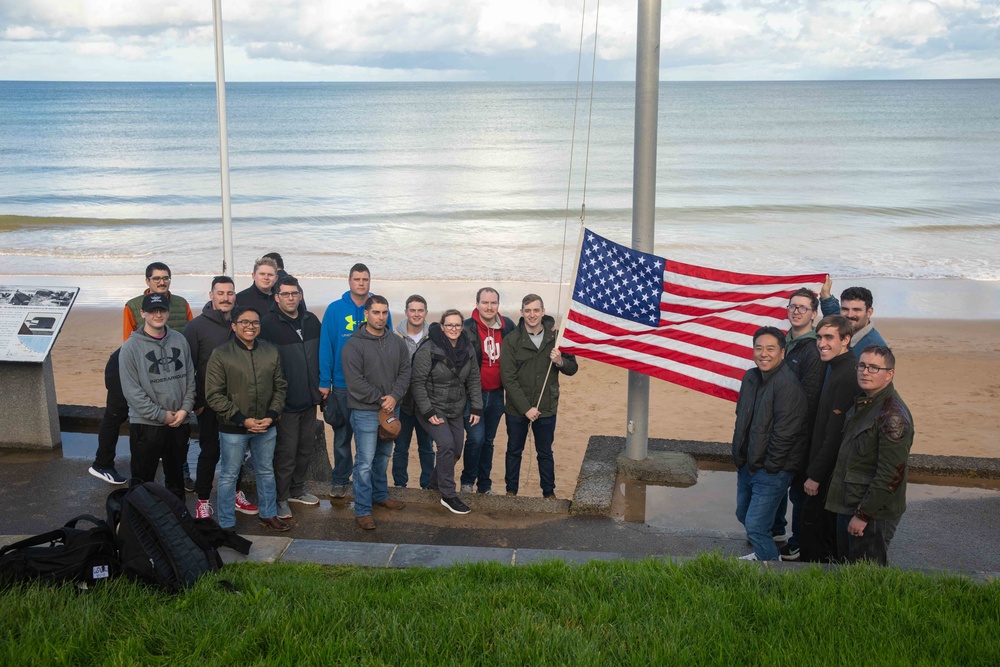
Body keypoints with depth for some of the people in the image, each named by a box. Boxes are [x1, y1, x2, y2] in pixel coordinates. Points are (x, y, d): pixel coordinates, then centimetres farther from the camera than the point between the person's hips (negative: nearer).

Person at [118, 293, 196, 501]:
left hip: (179, 422, 4)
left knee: (176, 476, 19)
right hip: (146, 424, -4)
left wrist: (185, 408, -6)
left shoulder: (179, 340, 4)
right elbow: (131, 390, -13)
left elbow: (190, 377, 7)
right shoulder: (131, 347, -10)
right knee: (143, 480, 5)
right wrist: (162, 415, -15)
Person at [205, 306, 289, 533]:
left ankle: (268, 515, 36)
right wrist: (242, 420, -16)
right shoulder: (221, 354, -12)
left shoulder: (271, 352, 0)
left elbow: (280, 387, 7)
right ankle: (227, 524, 21)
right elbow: (214, 395, -13)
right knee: (229, 475, 8)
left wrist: (272, 416, -7)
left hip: (265, 427, 4)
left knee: (266, 472, 18)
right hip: (233, 429, -4)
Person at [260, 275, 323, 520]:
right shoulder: (269, 324, -13)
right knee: (286, 451, 0)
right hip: (285, 400, -6)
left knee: (306, 447, 17)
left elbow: (320, 353, 16)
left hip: (309, 398, 6)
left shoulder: (311, 321, 6)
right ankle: (281, 498, 13)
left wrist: (320, 385, 13)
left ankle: (297, 490, 33)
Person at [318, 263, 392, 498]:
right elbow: (326, 346, -6)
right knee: (342, 435, 9)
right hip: (342, 385, -1)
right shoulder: (335, 309, -4)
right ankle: (339, 479, 21)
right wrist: (324, 382, -10)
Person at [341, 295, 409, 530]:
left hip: (390, 409, 6)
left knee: (383, 457, 20)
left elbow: (405, 372, 5)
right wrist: (380, 400, -14)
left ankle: (380, 495, 37)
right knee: (365, 462, -4)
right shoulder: (354, 344, -11)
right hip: (365, 412, -6)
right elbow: (354, 380, -17)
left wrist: (394, 397, -11)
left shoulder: (396, 342, 6)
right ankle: (362, 510, 3)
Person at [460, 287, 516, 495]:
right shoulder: (467, 328, -11)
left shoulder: (508, 326, 2)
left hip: (496, 394, 4)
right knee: (476, 437, -13)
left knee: (488, 440, 13)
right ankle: (467, 481, 8)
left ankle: (485, 485, 25)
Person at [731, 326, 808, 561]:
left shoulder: (788, 385, -21)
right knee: (743, 515, 22)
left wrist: (769, 467, -16)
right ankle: (762, 555, 44)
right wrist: (740, 457, 12)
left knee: (755, 526, -10)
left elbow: (784, 432, -22)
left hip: (771, 471, -9)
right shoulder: (751, 377, 5)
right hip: (747, 464, 9)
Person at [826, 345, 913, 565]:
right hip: (847, 505, 9)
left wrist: (863, 515, -20)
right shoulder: (861, 403, 9)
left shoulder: (893, 416, -21)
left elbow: (891, 476, -23)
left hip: (875, 513, -9)